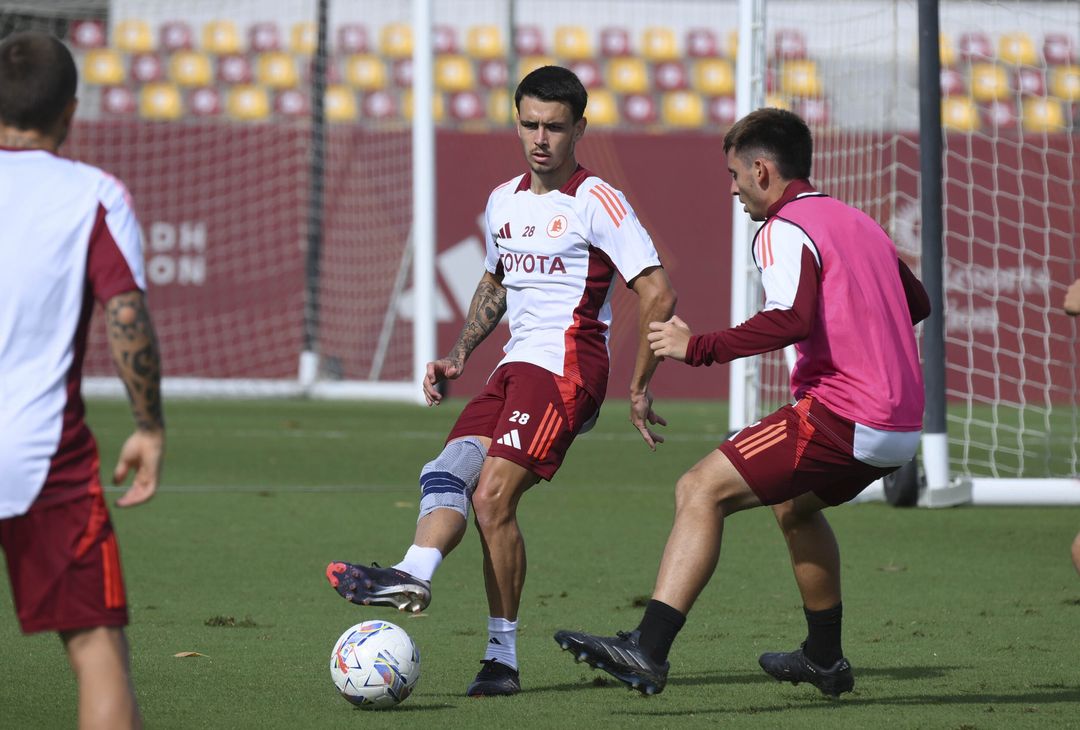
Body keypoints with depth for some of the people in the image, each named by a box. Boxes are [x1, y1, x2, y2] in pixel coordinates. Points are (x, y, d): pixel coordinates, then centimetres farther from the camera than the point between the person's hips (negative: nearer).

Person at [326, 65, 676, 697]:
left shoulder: (597, 204, -6)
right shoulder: (503, 202, 17)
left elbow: (659, 294, -9)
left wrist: (638, 388, -9)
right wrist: (459, 355, 20)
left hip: (566, 363, -8)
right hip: (515, 366, 8)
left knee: (494, 497, -19)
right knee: (446, 473, -16)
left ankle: (504, 657, -14)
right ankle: (414, 574, -39)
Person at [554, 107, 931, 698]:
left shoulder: (786, 230, -7)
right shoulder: (857, 223, 21)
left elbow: (790, 319, -25)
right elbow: (917, 303, 32)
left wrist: (698, 348, -19)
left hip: (842, 418, -9)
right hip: (901, 424, 9)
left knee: (700, 491, -12)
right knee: (794, 502, 35)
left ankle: (647, 649, -24)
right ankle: (824, 659, 43)